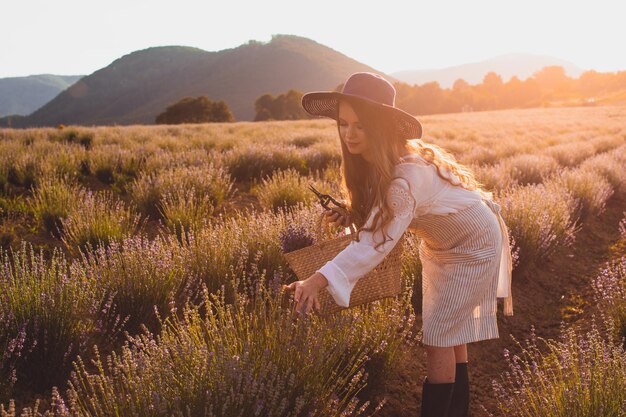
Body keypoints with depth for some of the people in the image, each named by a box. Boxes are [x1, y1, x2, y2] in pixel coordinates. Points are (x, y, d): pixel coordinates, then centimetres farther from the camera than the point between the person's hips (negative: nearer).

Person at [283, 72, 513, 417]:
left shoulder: (410, 171, -38)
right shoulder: (372, 160, -13)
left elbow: (377, 242, -45)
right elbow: (384, 214, 2)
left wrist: (320, 279, -54)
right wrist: (351, 216, -18)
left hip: (472, 245, -8)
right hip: (440, 242, 8)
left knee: (438, 336, -8)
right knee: (449, 332, 16)